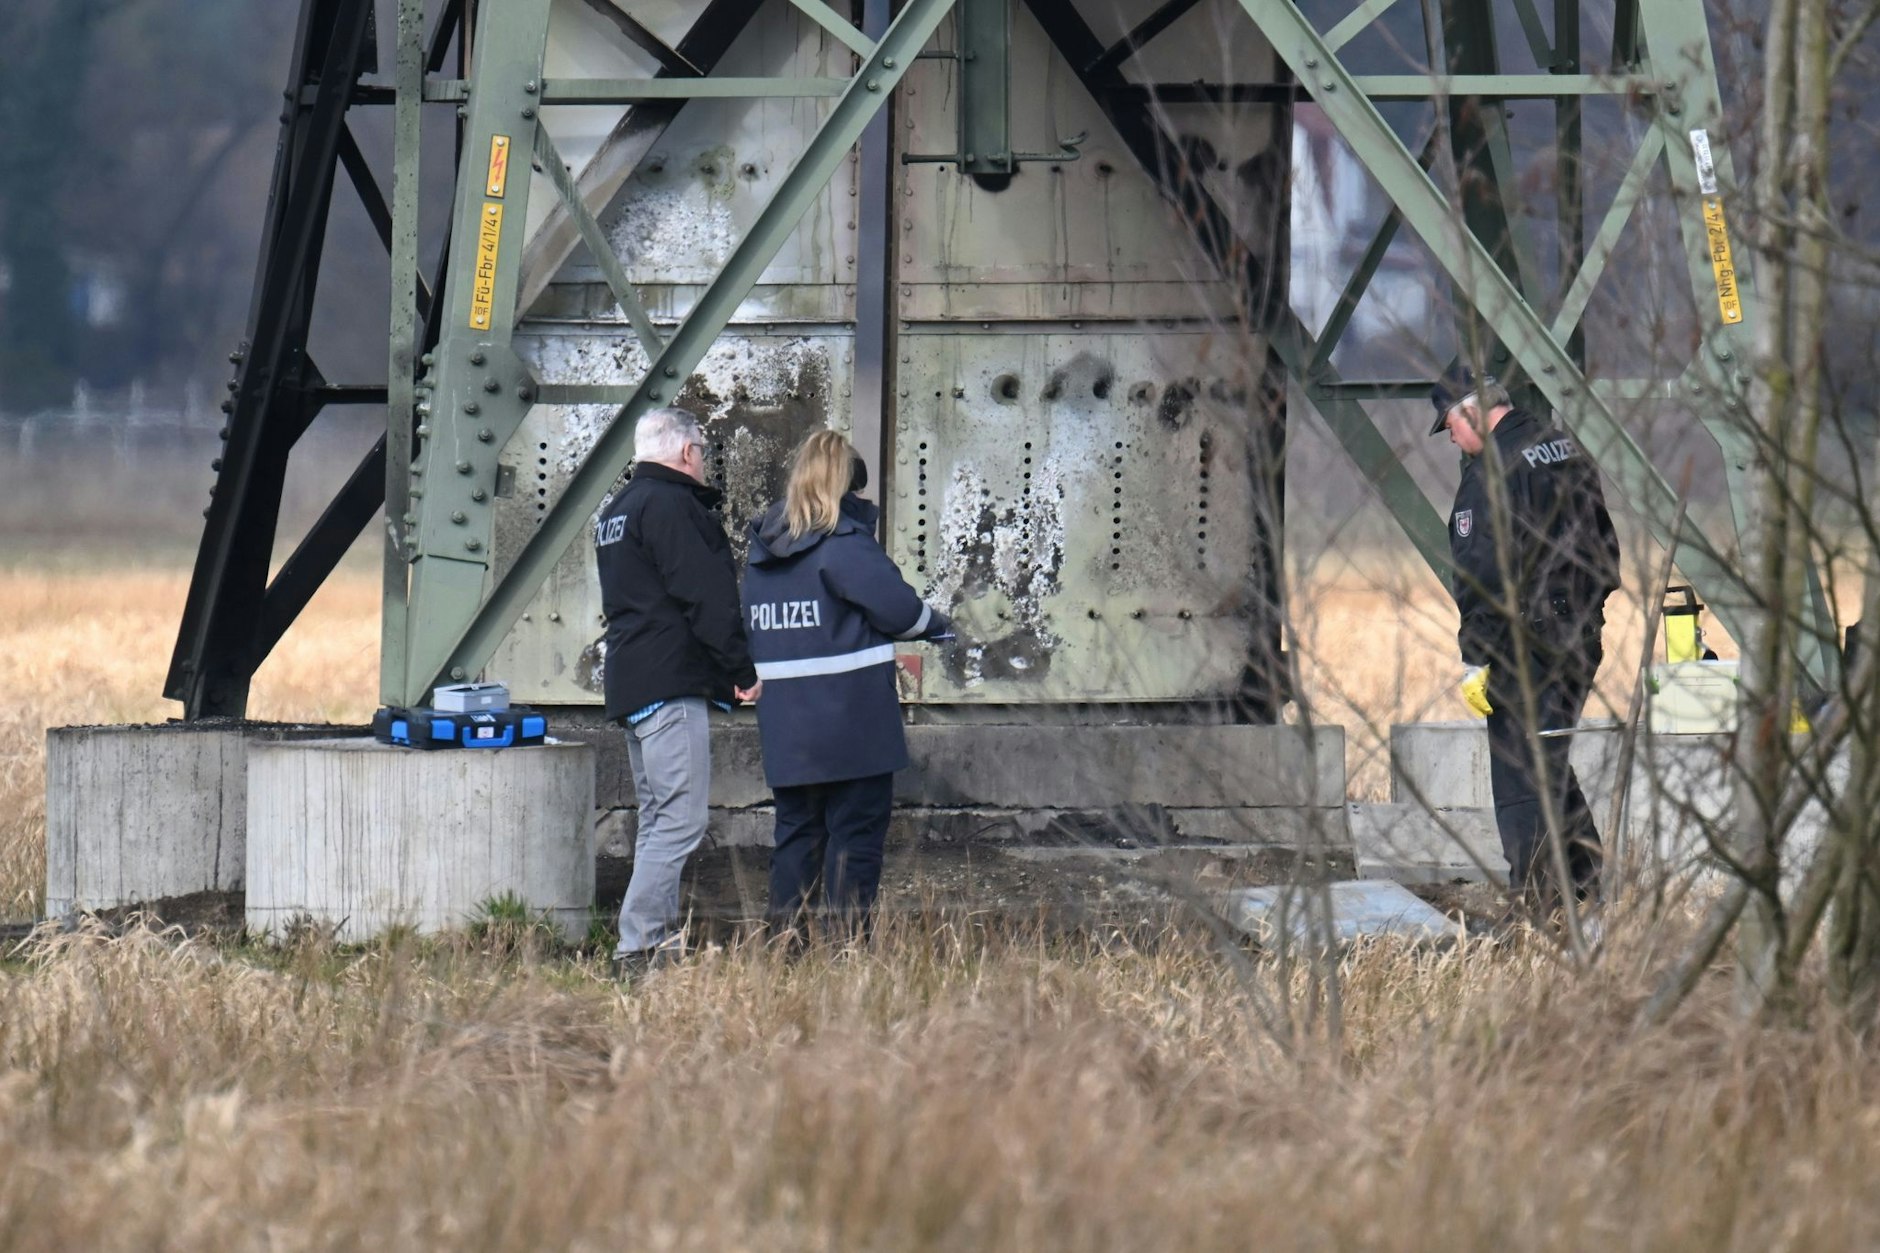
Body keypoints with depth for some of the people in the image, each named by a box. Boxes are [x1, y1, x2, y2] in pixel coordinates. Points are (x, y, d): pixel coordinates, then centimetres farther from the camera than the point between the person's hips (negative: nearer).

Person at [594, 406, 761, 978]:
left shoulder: (617, 509, 20)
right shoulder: (670, 505, -11)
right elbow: (704, 595, -16)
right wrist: (743, 669, -11)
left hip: (629, 685, 11)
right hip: (671, 685, -11)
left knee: (658, 819, 14)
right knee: (679, 821, -13)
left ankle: (660, 939, 13)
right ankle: (639, 947, -19)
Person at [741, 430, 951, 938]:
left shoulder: (763, 548, 11)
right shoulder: (844, 543, -13)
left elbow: (752, 631, 16)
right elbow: (900, 609, -13)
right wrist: (939, 628, 5)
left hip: (783, 725, 7)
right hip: (851, 721, -7)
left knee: (796, 831, 13)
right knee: (856, 832, -2)